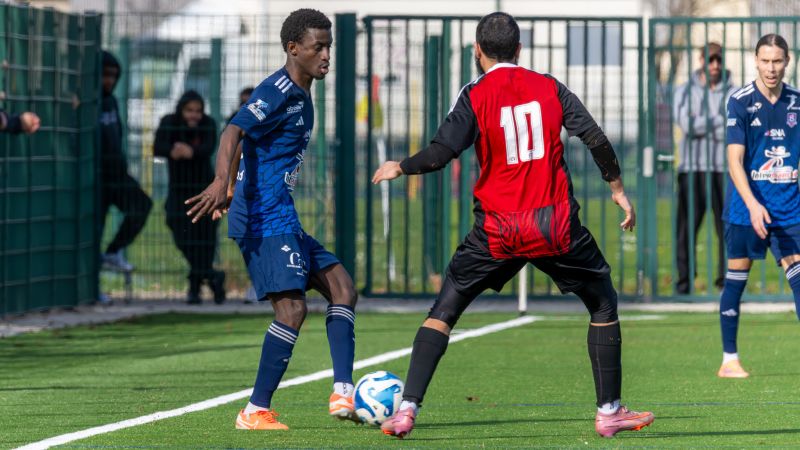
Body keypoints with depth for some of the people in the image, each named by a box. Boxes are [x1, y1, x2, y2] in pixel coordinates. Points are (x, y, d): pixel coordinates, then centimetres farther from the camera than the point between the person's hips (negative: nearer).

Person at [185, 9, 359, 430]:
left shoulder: (300, 95, 17)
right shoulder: (278, 92, -13)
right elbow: (234, 131, -27)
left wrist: (231, 188, 37)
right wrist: (222, 182, -43)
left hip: (283, 220, 10)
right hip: (265, 220, -10)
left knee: (342, 288, 6)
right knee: (292, 308, -18)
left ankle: (343, 395, 1)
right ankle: (256, 412, -13)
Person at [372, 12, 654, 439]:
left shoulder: (475, 95, -2)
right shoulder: (550, 87, 6)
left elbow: (441, 153, -10)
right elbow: (596, 139, 1)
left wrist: (399, 168, 7)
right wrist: (618, 189, 13)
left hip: (497, 229, -1)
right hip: (556, 222, 1)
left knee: (443, 311, 10)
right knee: (604, 304, 18)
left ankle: (407, 408, -2)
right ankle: (609, 411, 14)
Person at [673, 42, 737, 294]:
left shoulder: (733, 94, 7)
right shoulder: (684, 92, 10)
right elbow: (685, 123, -8)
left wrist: (701, 126, -9)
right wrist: (720, 120, -7)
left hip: (723, 169, 0)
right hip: (692, 169, 0)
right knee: (687, 226, -4)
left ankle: (727, 279, 0)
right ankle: (684, 280, 0)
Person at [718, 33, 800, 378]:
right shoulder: (740, 102, -7)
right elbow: (735, 160, -13)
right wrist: (753, 205, -24)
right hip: (746, 208, -3)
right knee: (736, 278, 3)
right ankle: (729, 359, 12)